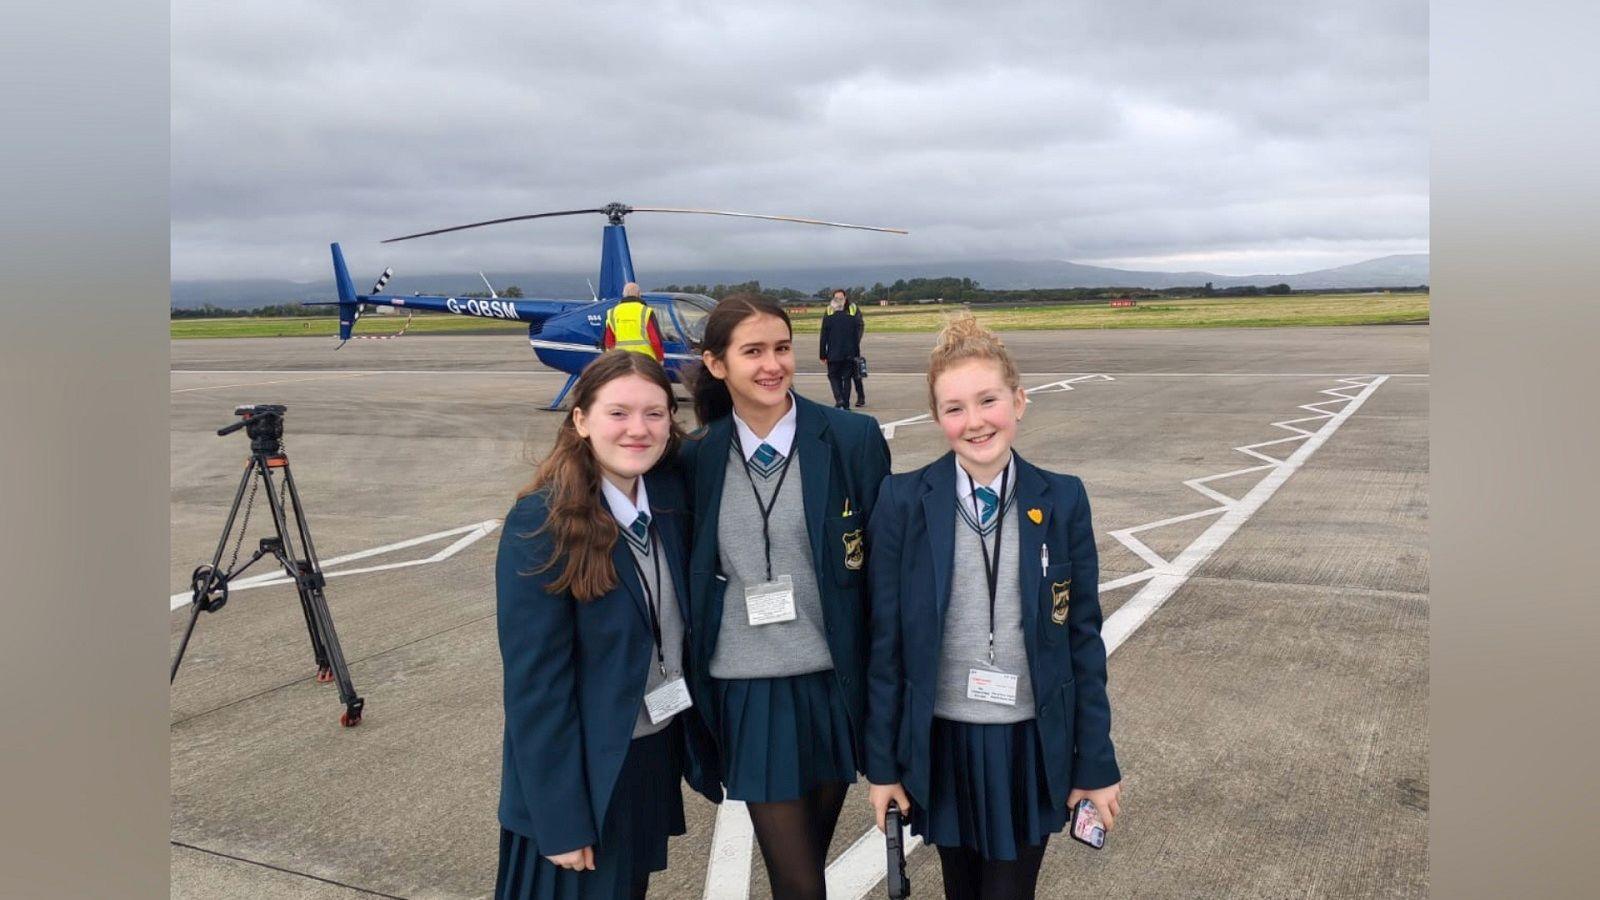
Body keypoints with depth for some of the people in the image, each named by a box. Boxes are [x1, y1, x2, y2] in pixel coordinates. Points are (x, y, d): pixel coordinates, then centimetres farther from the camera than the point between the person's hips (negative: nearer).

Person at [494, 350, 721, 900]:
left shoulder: (670, 497, -3)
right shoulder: (541, 525, -21)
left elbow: (683, 628, 4)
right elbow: (535, 683, -19)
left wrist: (699, 744, 1)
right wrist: (559, 820, -17)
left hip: (660, 754, 6)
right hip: (584, 771, -6)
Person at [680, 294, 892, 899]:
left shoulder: (854, 438, -7)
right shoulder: (697, 458, 0)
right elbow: (691, 575, 7)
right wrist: (693, 692, 6)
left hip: (834, 682, 0)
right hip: (748, 690, 1)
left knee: (813, 850, 18)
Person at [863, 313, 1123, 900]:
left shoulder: (1062, 501, -6)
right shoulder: (903, 501, -9)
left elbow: (1084, 638, -1)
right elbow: (886, 641, -4)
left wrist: (1096, 764, 1)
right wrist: (882, 762, -1)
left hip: (1031, 741, 0)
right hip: (940, 740, 0)